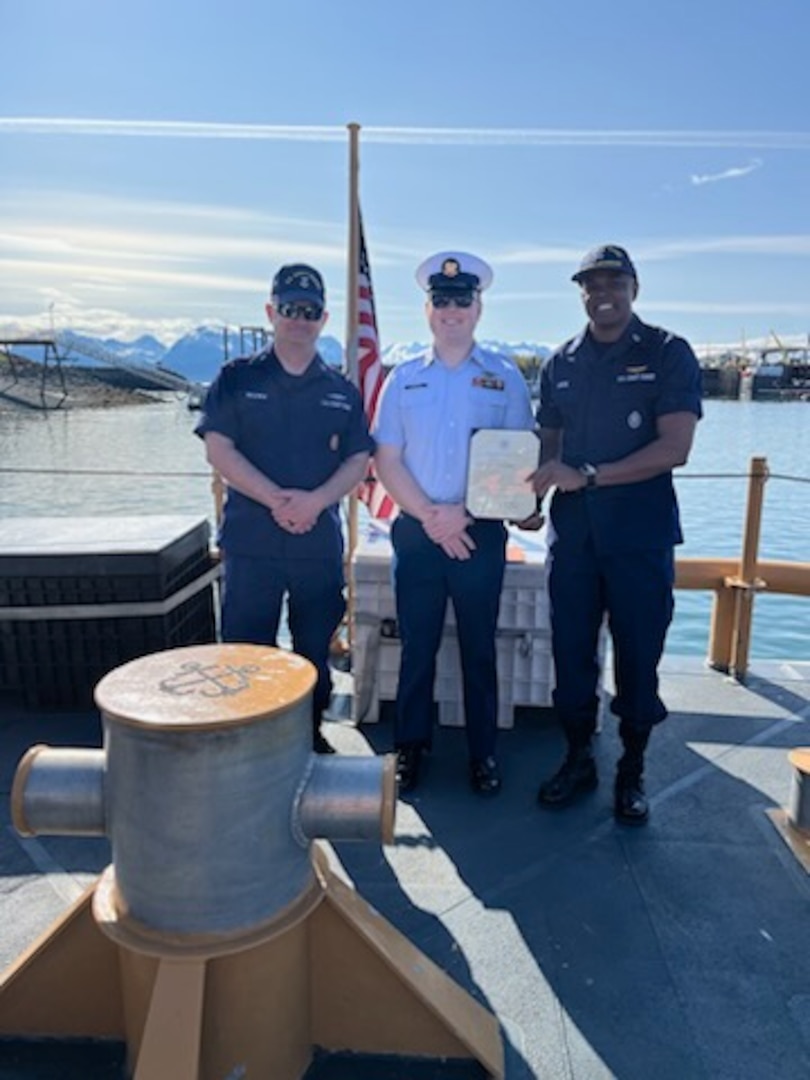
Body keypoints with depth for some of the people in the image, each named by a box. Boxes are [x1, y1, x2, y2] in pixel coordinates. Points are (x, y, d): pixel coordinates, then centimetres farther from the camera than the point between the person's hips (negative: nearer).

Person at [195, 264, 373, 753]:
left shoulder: (342, 391, 9)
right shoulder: (237, 379, 4)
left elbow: (359, 460, 3)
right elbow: (219, 449, -5)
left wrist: (315, 501, -15)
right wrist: (276, 500, -16)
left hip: (321, 542, 2)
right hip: (251, 541, -2)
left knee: (315, 650, 12)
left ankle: (311, 735, 30)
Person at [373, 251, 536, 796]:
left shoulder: (504, 377, 4)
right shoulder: (404, 378, 8)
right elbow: (386, 460, 3)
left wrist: (462, 513, -11)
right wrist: (430, 515, -9)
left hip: (481, 533, -1)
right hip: (417, 532, 1)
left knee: (480, 647, 8)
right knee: (417, 646, 8)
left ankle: (483, 753, 21)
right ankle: (410, 748, 22)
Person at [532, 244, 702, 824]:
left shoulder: (668, 354, -2)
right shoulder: (561, 363, 10)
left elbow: (674, 448, -12)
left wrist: (587, 475, -17)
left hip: (642, 532, -3)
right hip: (573, 531, 3)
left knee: (638, 656, 5)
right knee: (571, 650, 9)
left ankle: (632, 772, 24)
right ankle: (579, 759, 27)